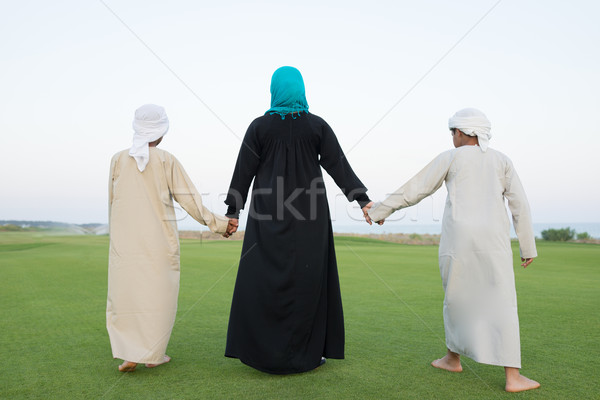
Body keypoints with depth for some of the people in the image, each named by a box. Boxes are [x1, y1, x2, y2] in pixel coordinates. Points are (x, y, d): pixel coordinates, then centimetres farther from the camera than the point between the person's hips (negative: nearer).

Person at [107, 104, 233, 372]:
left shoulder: (118, 160, 1)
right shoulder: (166, 161, -6)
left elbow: (112, 201, 9)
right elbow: (189, 199, -5)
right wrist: (217, 223, 5)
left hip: (124, 240, 2)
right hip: (158, 239, -2)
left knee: (124, 293, 12)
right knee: (157, 293, 9)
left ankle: (128, 354, 7)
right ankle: (153, 354, 16)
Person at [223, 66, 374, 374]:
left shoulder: (260, 126, -1)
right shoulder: (317, 126, -1)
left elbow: (243, 171, -1)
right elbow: (339, 166, -4)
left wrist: (233, 211, 6)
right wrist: (363, 200, -1)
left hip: (269, 216, 0)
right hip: (308, 216, 0)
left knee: (264, 281, 8)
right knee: (307, 282, 8)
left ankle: (263, 351, 12)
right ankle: (306, 353, 13)